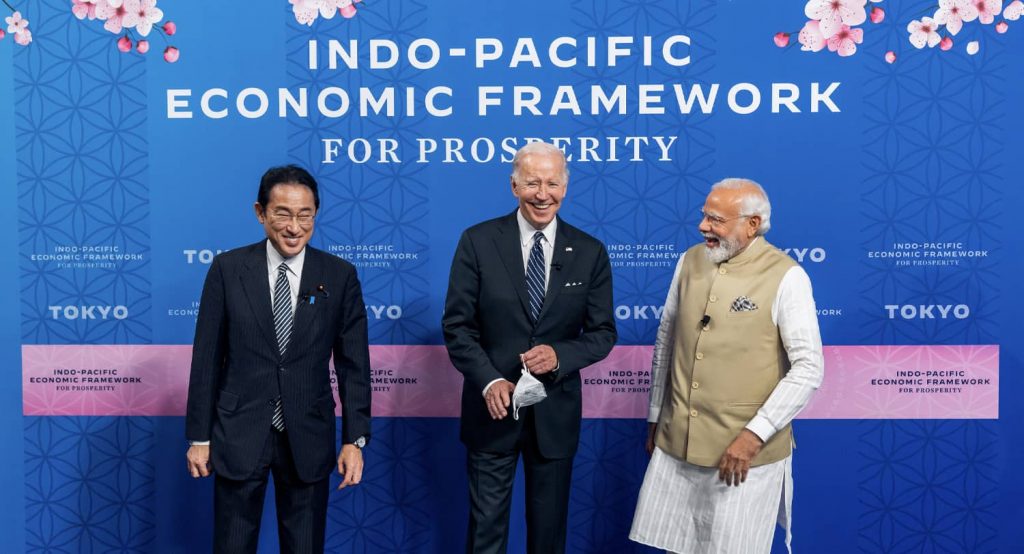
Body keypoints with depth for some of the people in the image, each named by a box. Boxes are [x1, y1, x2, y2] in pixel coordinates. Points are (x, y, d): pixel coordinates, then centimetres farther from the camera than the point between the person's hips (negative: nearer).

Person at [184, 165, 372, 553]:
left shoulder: (340, 276, -2)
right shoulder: (228, 269, -3)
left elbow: (353, 364, -1)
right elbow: (207, 358, 0)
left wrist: (354, 439, -5)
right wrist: (199, 436, 1)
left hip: (308, 437, 1)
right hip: (239, 434, 0)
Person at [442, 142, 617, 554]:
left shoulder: (590, 252, -1)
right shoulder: (478, 242, -5)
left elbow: (602, 333, 2)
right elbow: (457, 325, -5)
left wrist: (559, 355, -18)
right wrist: (489, 380, -18)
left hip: (556, 413, 1)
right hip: (493, 406, -1)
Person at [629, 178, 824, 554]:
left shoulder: (786, 277, -12)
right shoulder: (690, 260, 4)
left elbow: (809, 368, -13)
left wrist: (755, 434, -18)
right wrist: (655, 416, 16)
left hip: (745, 450, -5)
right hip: (676, 442, 5)